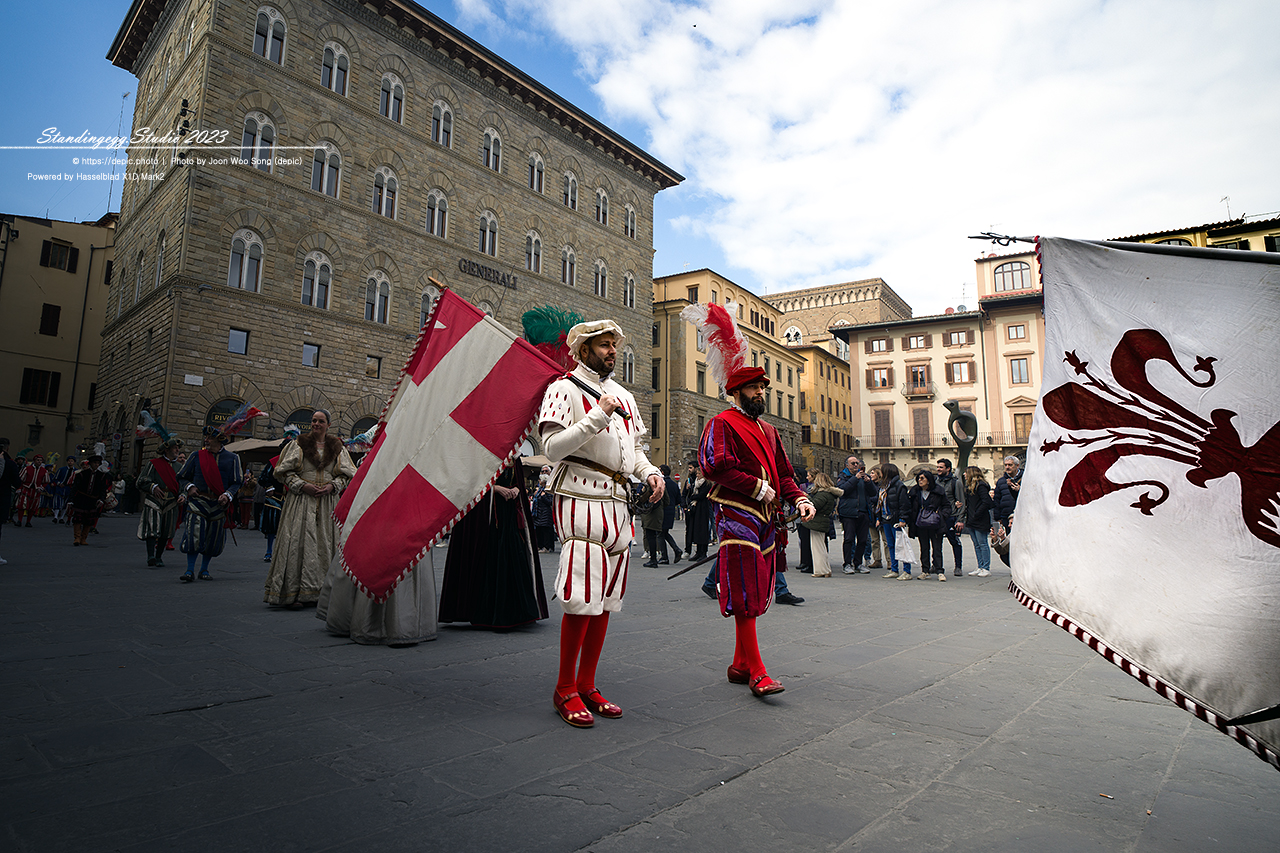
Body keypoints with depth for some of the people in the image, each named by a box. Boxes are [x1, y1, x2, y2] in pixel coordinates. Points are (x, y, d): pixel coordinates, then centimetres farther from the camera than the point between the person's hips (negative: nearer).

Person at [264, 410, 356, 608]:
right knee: (299, 543, -8)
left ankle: (321, 591, 8)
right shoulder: (298, 444, 7)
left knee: (325, 544, 1)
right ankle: (295, 593, -5)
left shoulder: (337, 447, 12)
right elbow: (286, 471, 3)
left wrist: (331, 486, -7)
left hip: (327, 501, 2)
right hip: (301, 500, -2)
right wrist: (303, 485, -10)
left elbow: (345, 475, 11)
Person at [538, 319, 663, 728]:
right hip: (581, 500, -7)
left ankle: (586, 685, 21)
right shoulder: (564, 389, -1)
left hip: (618, 504, 7)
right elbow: (553, 447, -12)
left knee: (605, 601, 9)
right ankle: (565, 690, 7)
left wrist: (649, 471, 4)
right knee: (582, 600, -9)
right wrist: (597, 417, -17)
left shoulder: (624, 396, 21)